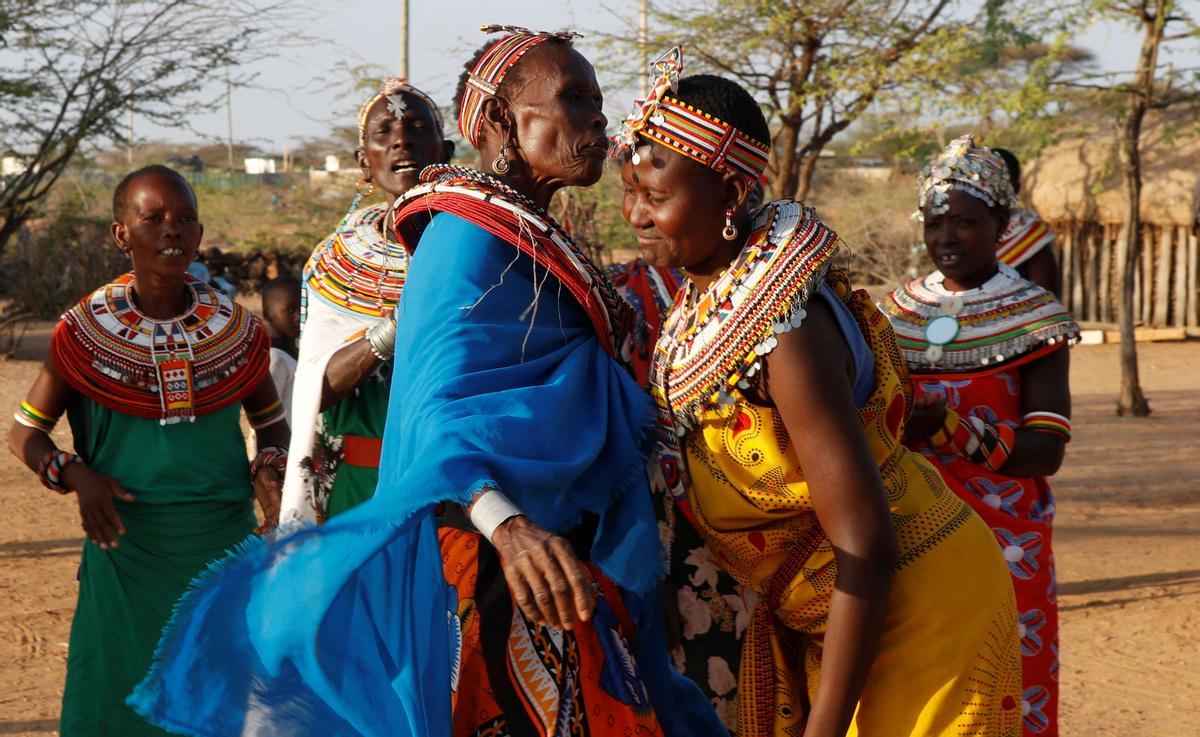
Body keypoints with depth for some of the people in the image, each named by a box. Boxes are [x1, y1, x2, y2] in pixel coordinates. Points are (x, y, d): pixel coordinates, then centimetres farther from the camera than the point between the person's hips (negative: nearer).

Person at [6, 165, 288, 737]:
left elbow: (270, 422, 18)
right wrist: (75, 475, -13)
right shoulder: (85, 332, -3)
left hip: (224, 546, 2)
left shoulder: (236, 329, 3)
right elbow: (25, 434, 5)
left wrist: (269, 469, -3)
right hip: (126, 546, -2)